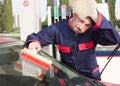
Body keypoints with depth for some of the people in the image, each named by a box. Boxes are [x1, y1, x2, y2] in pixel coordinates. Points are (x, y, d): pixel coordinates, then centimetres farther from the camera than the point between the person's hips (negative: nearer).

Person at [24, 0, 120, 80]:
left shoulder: (93, 31, -21)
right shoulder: (58, 28, -15)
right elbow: (36, 37, -5)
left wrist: (97, 19, -45)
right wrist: (34, 42, -30)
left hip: (91, 77, -1)